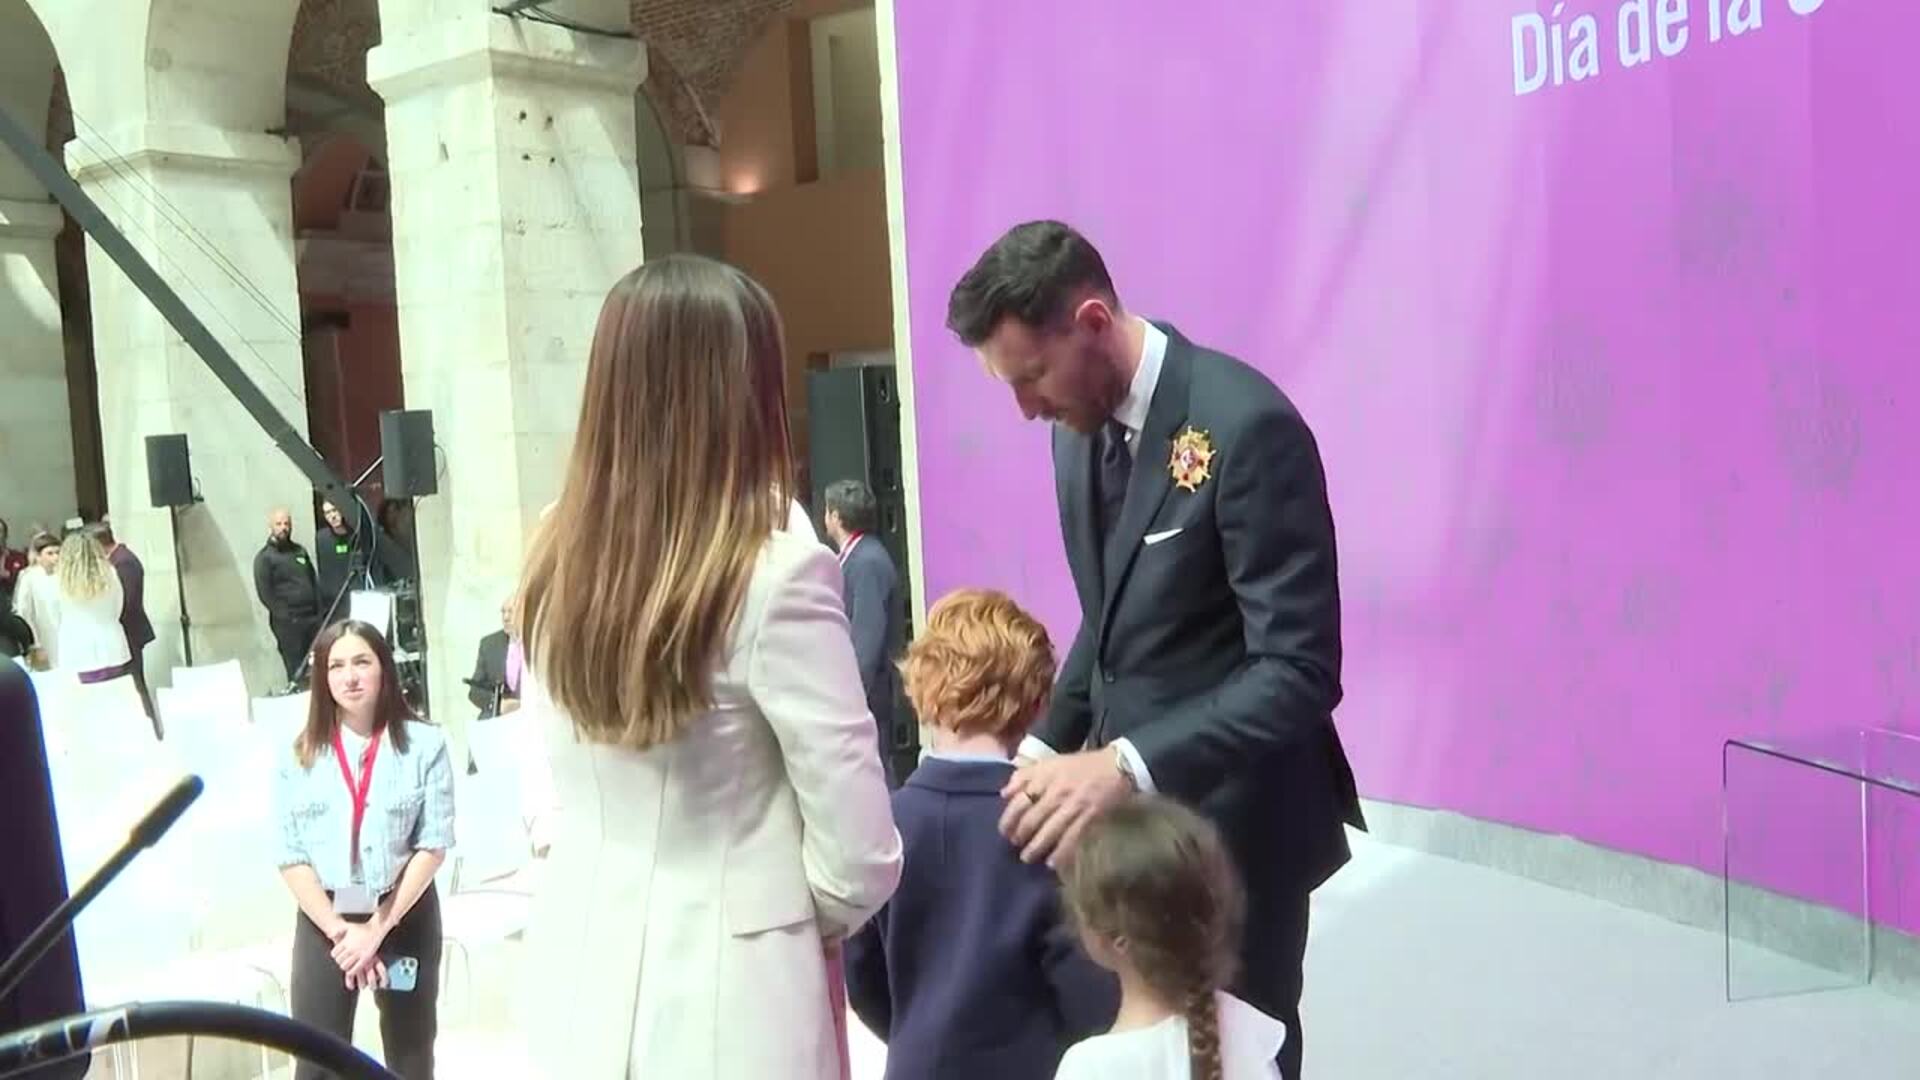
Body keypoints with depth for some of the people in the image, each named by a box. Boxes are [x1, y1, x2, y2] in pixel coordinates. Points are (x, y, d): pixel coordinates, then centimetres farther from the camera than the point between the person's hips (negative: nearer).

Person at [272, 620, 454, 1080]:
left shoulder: (424, 745, -7)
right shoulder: (299, 755, -3)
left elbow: (433, 846, -9)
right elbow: (290, 857, -5)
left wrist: (378, 927, -13)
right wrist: (340, 929, -13)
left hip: (406, 915, 0)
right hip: (324, 919, 0)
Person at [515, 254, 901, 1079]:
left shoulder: (552, 565, -2)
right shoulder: (776, 576, -19)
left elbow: (544, 802, 9)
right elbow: (858, 854, -14)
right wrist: (807, 923, 4)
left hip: (585, 991, 5)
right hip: (731, 1004, -5)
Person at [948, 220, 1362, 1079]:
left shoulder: (1246, 425, -22)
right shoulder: (1080, 425, 2)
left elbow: (1299, 673, -25)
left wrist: (1125, 765, -34)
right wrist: (1047, 747, 0)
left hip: (1227, 816, -7)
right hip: (1125, 809, 7)